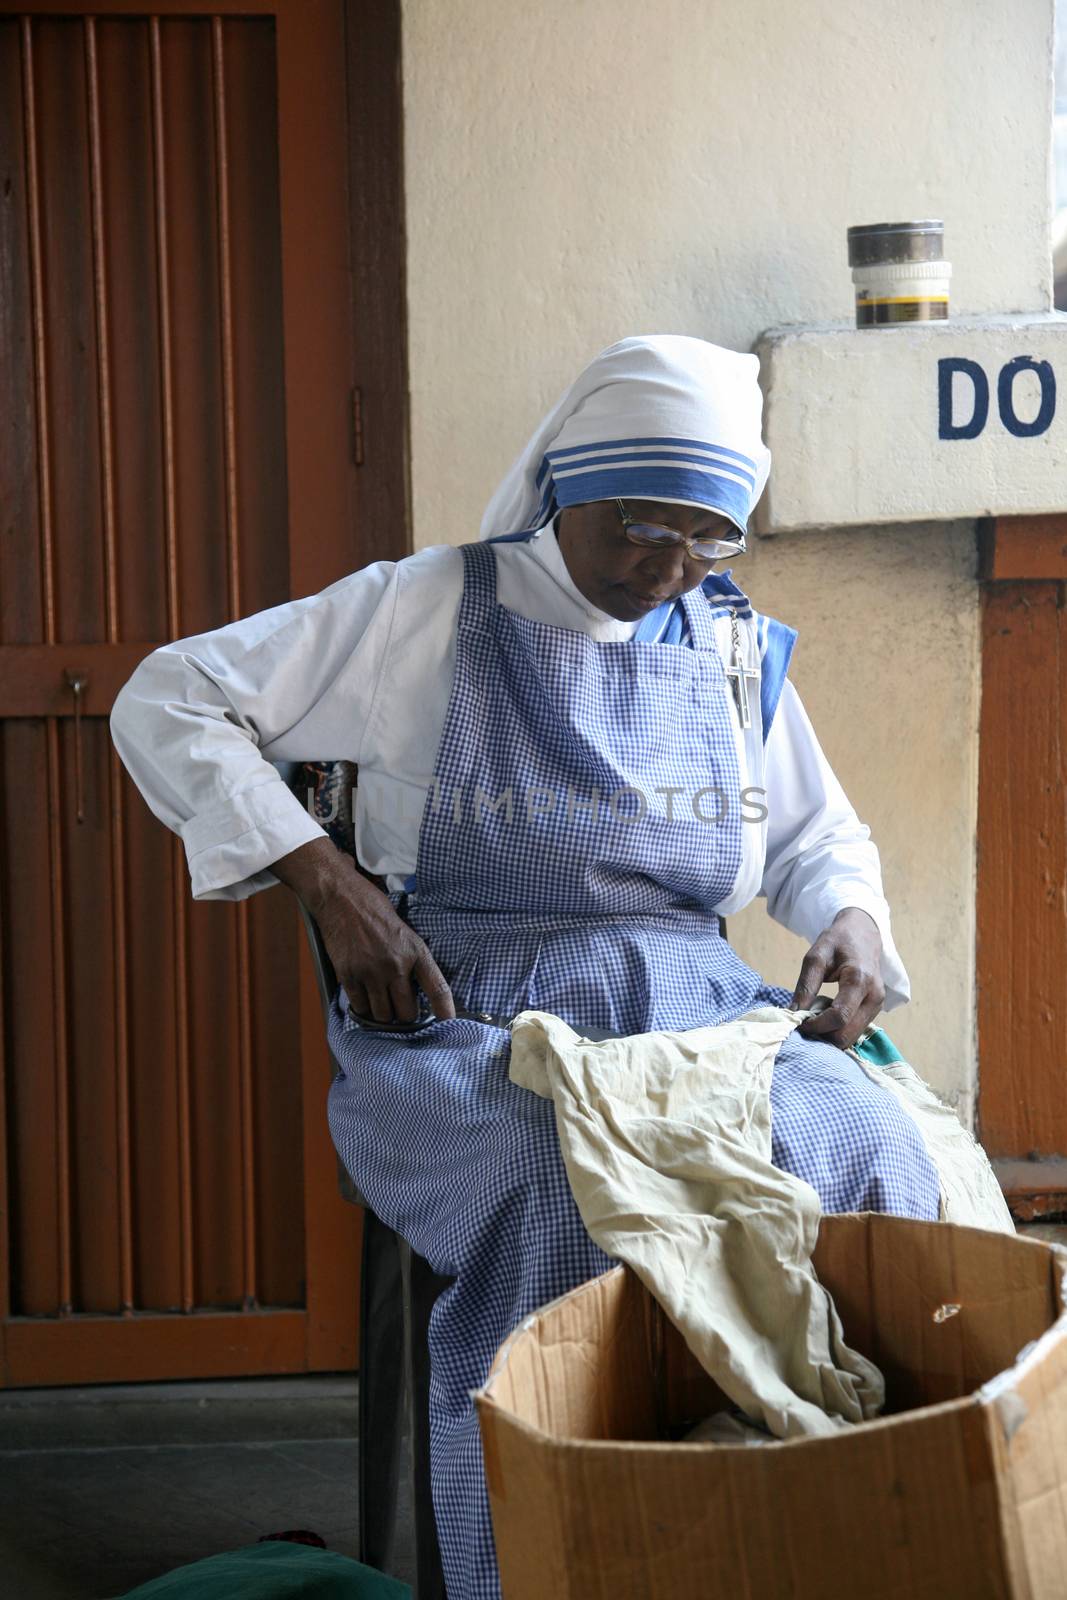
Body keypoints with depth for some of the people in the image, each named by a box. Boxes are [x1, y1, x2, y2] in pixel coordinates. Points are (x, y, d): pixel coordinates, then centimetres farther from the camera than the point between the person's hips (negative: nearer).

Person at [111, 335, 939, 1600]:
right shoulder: (426, 611, 4)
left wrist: (852, 921, 3)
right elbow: (167, 706, 2)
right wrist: (332, 886, -10)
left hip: (698, 1014, 4)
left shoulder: (734, 653, 16)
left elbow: (817, 840, 29)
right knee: (568, 1186, -38)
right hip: (469, 1027, -3)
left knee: (866, 1155, -29)